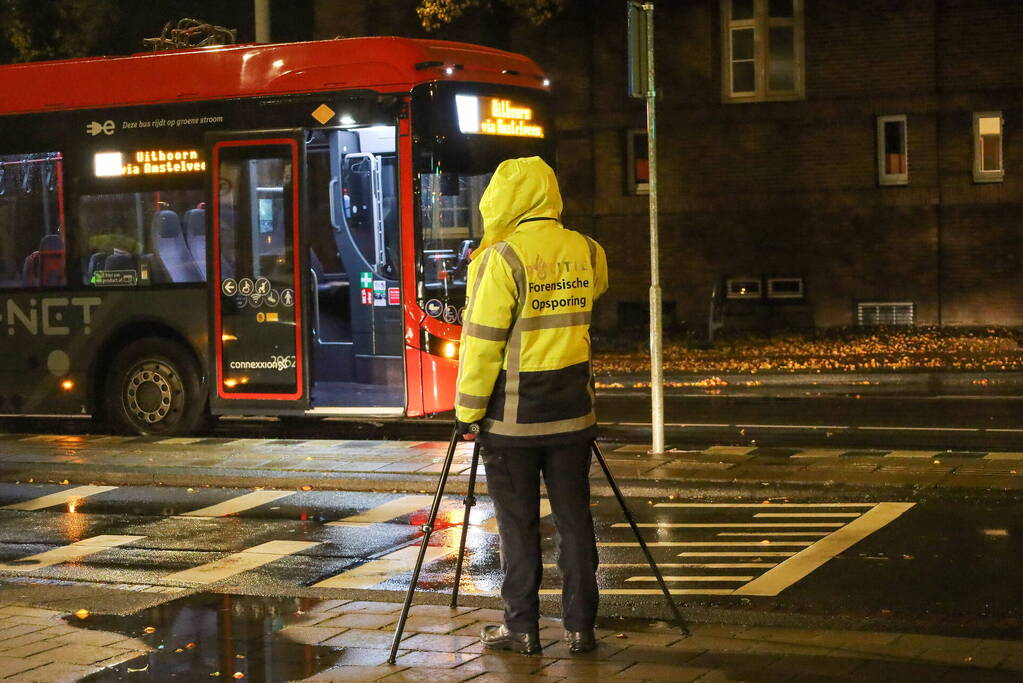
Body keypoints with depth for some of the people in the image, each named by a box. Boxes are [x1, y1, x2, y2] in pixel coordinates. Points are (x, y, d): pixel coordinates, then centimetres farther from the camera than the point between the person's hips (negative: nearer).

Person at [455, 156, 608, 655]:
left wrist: (468, 410, -5)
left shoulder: (502, 258, -13)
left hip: (513, 414, -5)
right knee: (574, 518, 8)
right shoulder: (584, 251, 4)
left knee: (518, 524, 4)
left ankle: (521, 627, 9)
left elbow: (482, 342, -13)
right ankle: (580, 625, 11)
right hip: (572, 409, 5)